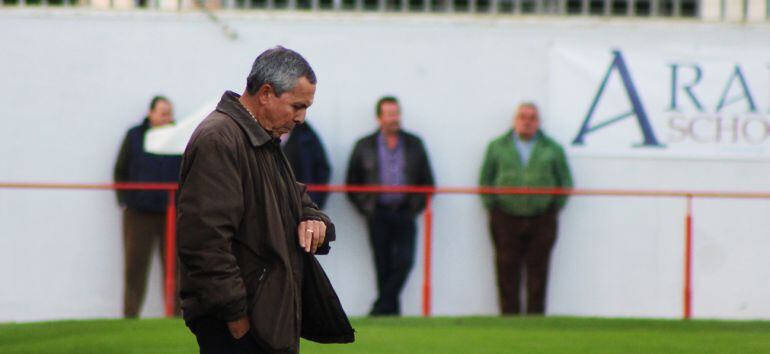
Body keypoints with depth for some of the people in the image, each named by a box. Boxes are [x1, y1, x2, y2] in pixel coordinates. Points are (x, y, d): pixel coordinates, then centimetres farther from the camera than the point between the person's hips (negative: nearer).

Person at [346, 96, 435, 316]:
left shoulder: (414, 145, 11)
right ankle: (391, 311, 4)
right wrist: (366, 209, 1)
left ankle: (380, 310, -6)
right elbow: (352, 184, 10)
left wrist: (416, 207, 2)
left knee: (404, 261, -12)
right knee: (383, 267, -3)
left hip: (405, 215, 1)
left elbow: (427, 181, 13)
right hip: (378, 216, -1)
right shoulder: (364, 147, 7)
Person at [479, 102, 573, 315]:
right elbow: (485, 180, 12)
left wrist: (554, 208, 5)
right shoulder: (497, 147, 10)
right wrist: (492, 207, 4)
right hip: (506, 221, 0)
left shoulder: (552, 149, 10)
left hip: (541, 222, 0)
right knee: (507, 274, -2)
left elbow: (565, 183, 12)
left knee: (537, 272, -1)